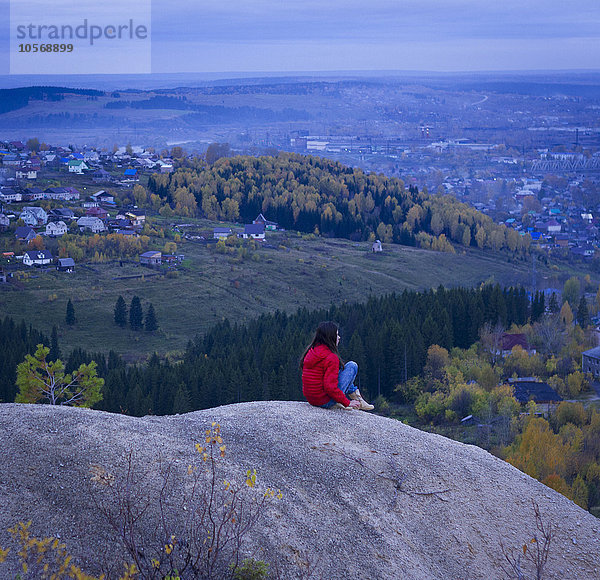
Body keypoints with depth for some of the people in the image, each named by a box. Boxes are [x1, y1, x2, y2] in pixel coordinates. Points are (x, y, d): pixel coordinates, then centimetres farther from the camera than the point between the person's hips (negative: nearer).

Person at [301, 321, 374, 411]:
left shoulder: (311, 350, 5)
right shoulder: (331, 357, -20)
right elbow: (330, 387, -27)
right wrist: (347, 403, -16)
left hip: (310, 398, 8)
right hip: (325, 402, -8)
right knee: (352, 365, 0)